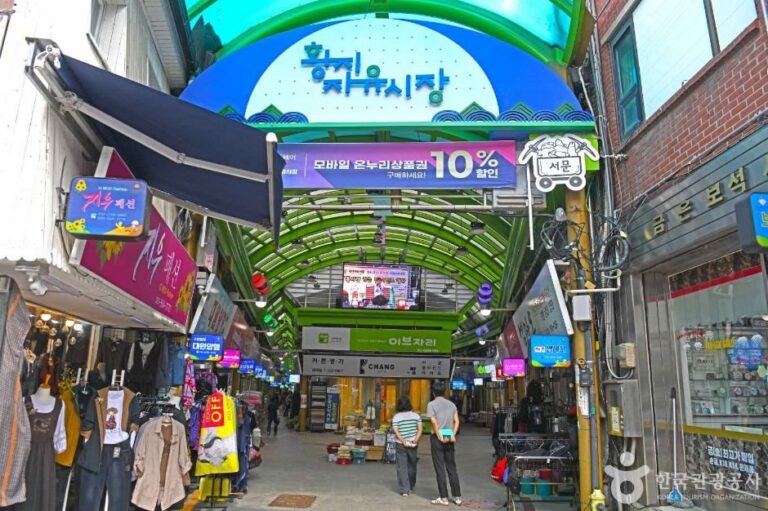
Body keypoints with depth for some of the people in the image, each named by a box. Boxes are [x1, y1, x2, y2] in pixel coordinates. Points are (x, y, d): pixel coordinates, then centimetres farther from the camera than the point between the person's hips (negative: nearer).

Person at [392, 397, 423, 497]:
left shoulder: (396, 417, -5)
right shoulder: (416, 416, 2)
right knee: (412, 466, 16)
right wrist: (416, 440, -11)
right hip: (413, 445, 3)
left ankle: (404, 490, -1)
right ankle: (411, 487, 29)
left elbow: (396, 431, -13)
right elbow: (420, 429, -6)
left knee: (402, 467, 2)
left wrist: (404, 442, -15)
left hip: (400, 445, -3)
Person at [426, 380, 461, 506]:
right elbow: (456, 421, 3)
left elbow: (434, 422, -14)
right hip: (449, 438, 4)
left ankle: (443, 498, 4)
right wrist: (453, 435, 0)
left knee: (440, 469, 1)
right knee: (452, 468, 11)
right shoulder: (451, 404, 11)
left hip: (437, 438, -4)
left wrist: (439, 437, -10)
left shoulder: (432, 404, -4)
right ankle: (457, 497, 12)